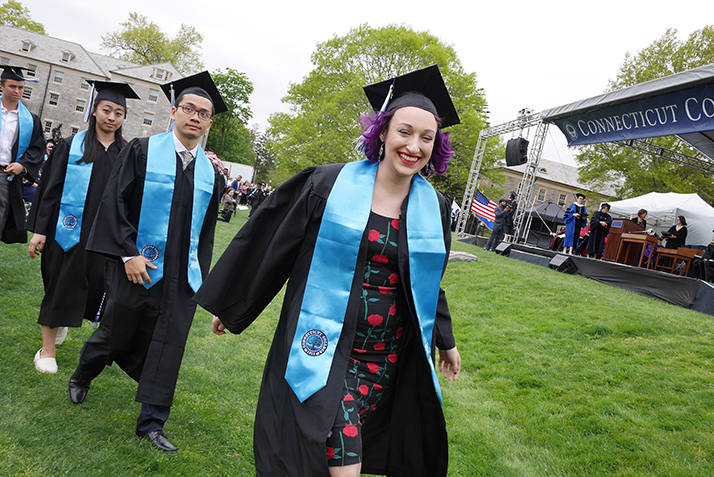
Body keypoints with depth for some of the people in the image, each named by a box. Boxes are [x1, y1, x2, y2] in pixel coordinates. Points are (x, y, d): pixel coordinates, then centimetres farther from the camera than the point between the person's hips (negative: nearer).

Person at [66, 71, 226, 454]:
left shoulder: (210, 173, 7)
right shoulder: (142, 151, -4)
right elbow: (115, 203, -8)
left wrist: (201, 275, 9)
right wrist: (129, 253, -16)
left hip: (182, 275, 3)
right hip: (137, 266, -3)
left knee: (168, 345, 3)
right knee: (116, 333, 13)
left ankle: (151, 423, 17)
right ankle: (81, 377, 45)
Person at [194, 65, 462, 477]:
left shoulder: (435, 209, 2)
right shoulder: (330, 185, -7)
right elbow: (271, 247, 1)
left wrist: (446, 341, 23)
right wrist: (233, 309, 8)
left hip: (387, 359, 3)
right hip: (325, 350, -3)